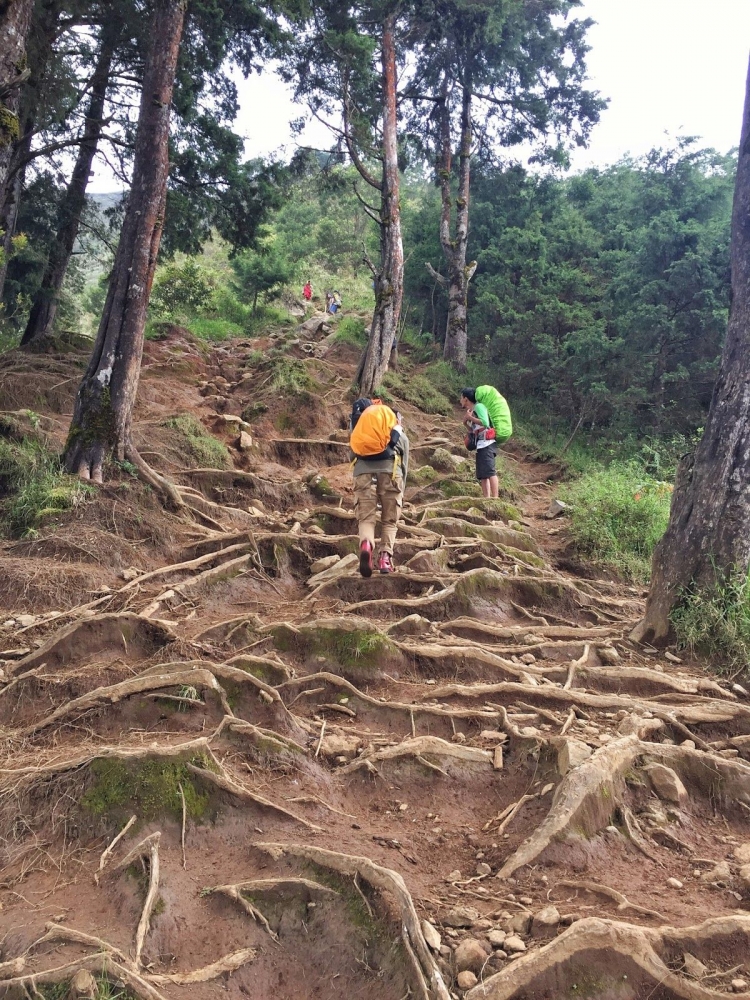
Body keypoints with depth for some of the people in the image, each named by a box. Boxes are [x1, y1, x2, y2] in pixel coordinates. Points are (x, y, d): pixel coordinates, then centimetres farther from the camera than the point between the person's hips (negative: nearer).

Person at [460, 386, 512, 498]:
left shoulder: (479, 406, -4)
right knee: (482, 475, 5)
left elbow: (485, 423, -19)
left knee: (489, 471, -17)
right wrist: (466, 424, 11)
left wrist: (470, 418, -10)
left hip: (486, 443, -10)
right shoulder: (473, 411, 22)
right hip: (481, 446, 10)